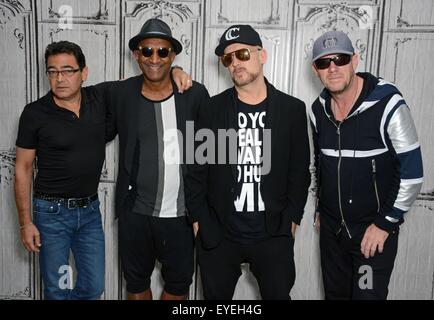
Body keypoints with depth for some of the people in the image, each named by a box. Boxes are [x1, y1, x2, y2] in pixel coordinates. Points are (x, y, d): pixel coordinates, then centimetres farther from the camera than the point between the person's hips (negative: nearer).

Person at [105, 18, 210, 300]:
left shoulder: (196, 95, -8)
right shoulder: (119, 94, -4)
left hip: (181, 212, -1)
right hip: (135, 211, 1)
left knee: (179, 282, 16)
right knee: (137, 281, 19)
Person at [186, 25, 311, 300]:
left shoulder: (293, 109, 0)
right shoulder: (213, 108, -1)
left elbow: (300, 171, 3)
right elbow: (196, 168, 0)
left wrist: (292, 219, -1)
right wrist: (199, 219, -2)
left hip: (273, 236, 0)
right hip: (218, 235, 1)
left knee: (278, 294, 11)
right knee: (216, 296, 15)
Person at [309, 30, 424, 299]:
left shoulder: (387, 105, -17)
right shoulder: (319, 109, 0)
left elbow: (412, 173, -14)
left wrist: (385, 223, -12)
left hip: (375, 230, -5)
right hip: (331, 228, 5)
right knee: (335, 293, 18)